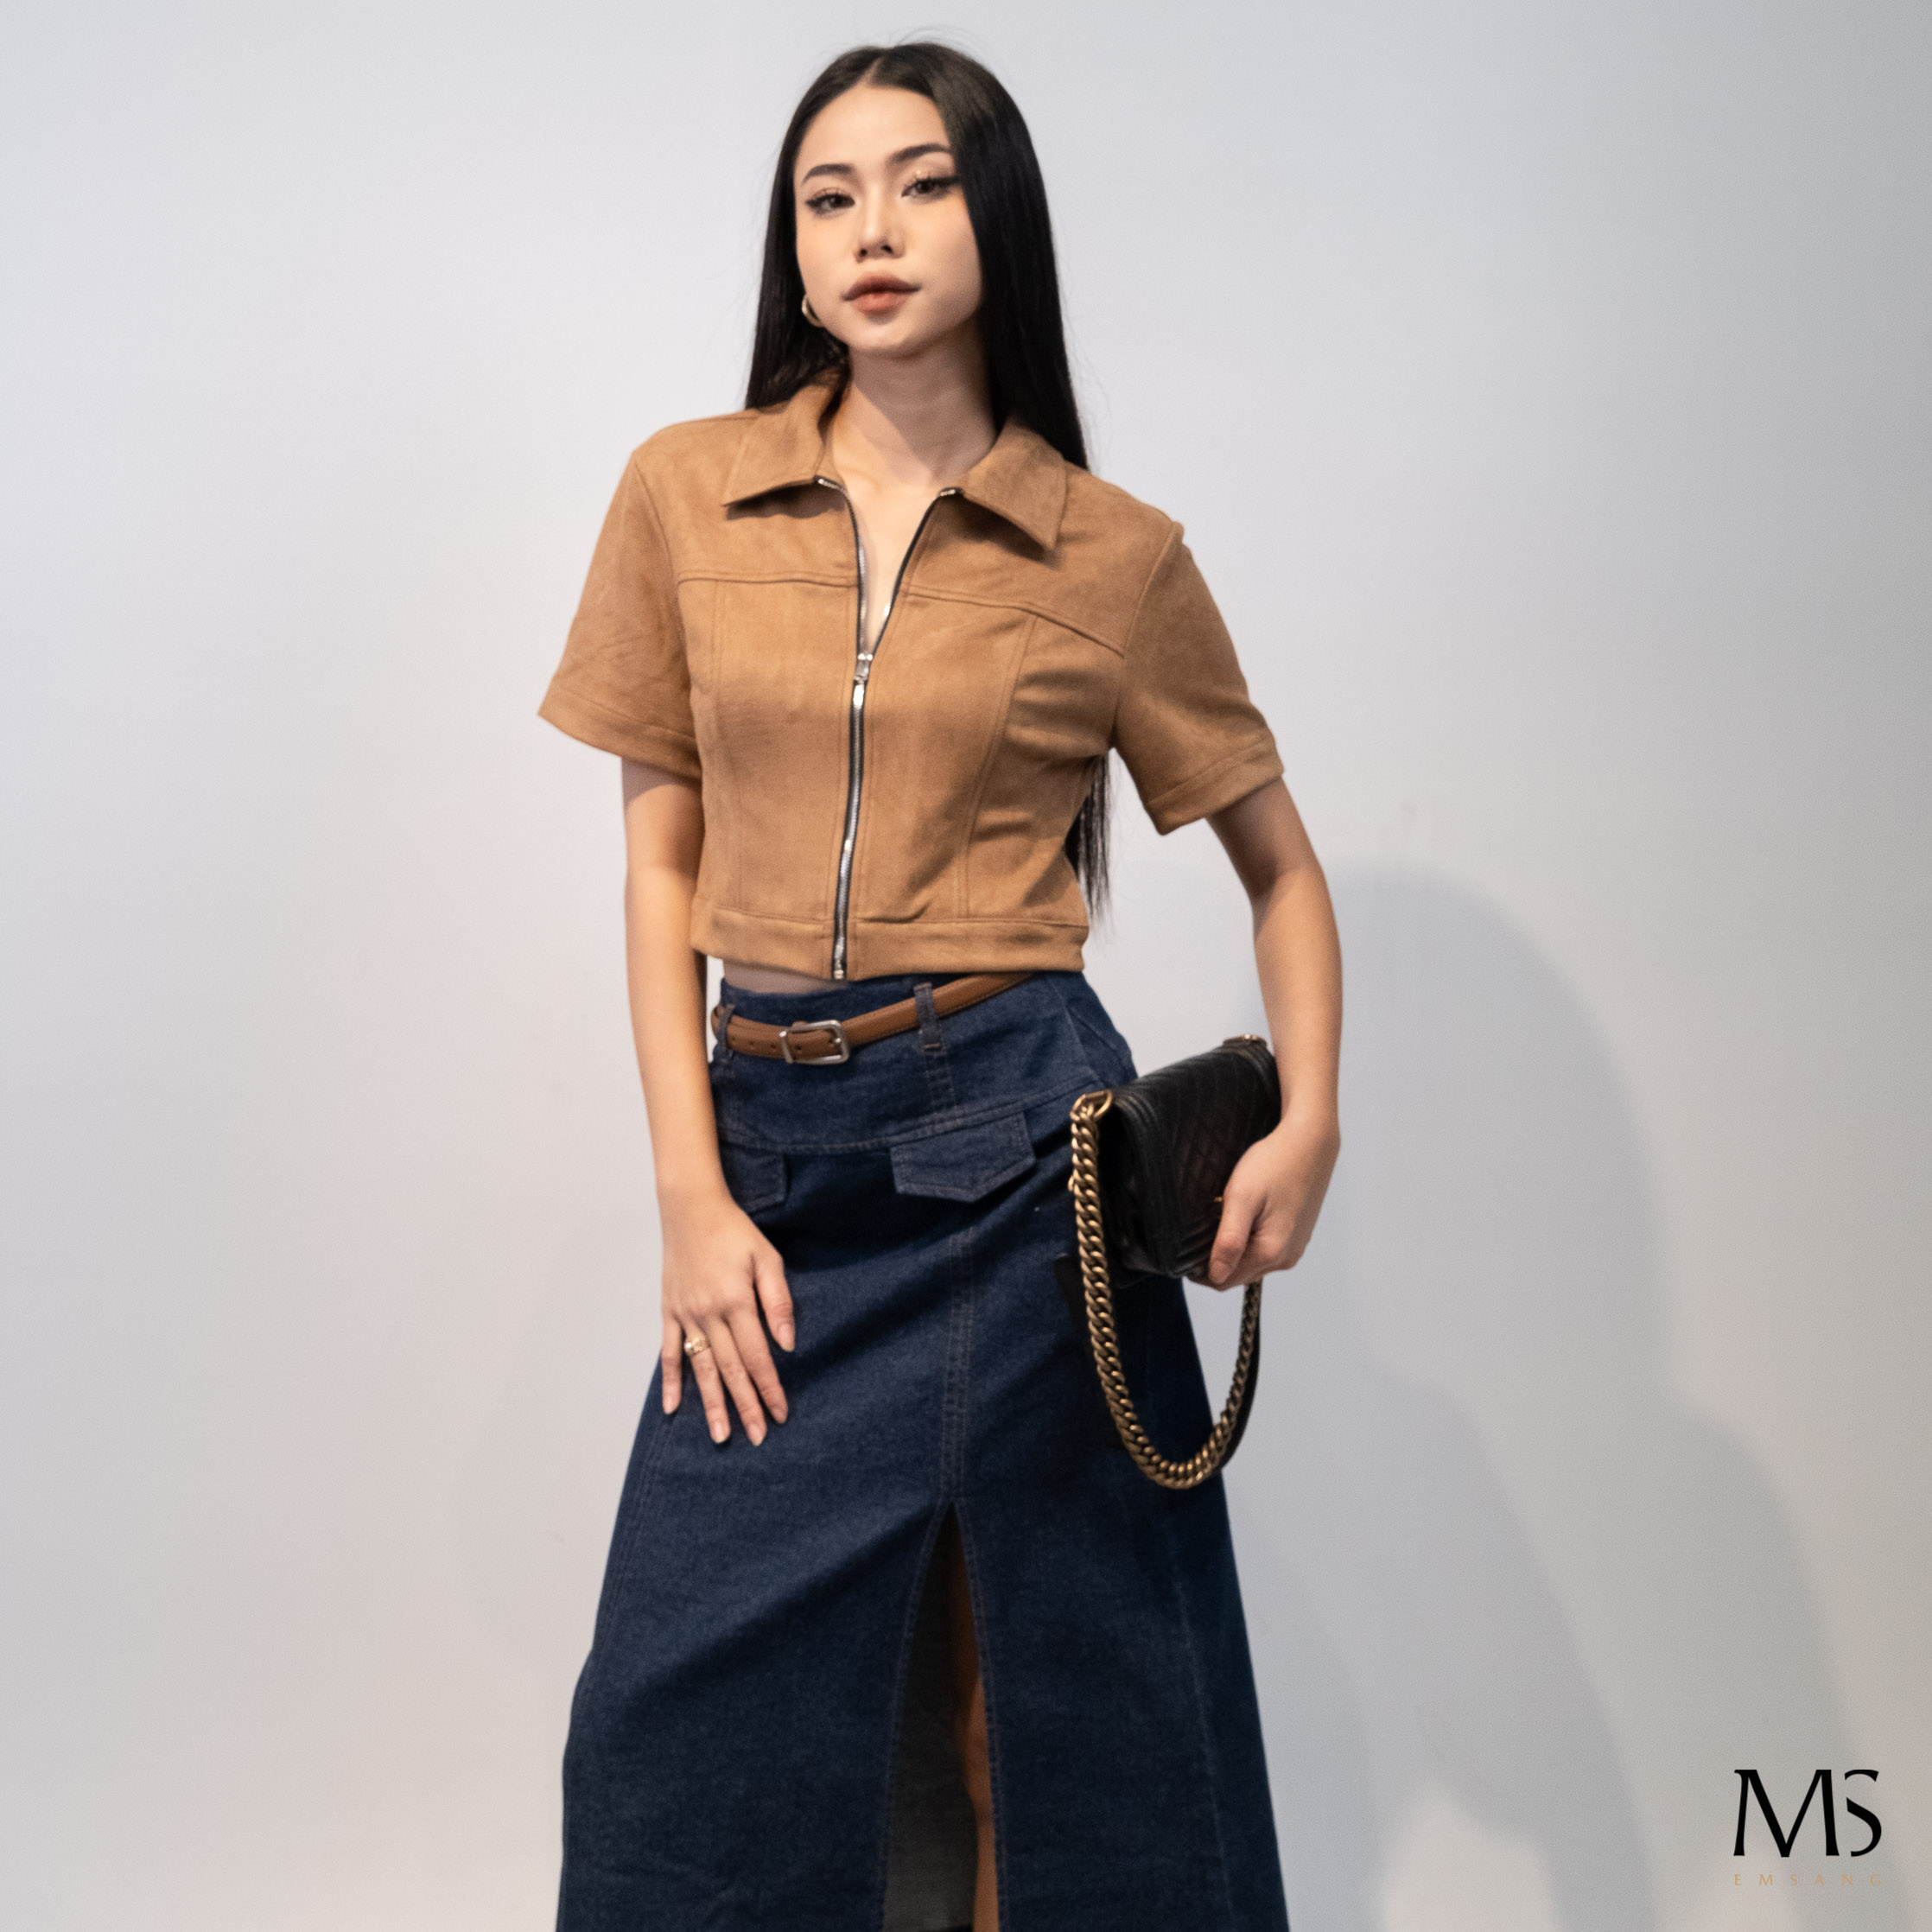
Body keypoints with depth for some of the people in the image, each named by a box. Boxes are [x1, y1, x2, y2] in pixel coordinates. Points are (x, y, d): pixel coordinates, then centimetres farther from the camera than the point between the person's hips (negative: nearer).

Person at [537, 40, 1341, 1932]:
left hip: (1014, 1141, -2)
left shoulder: (1111, 556, 0)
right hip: (772, 1146, 2)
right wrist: (692, 1196, -2)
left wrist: (1309, 1121, -6)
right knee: (692, 1724, 6)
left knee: (1067, 1692, 8)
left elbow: (1279, 860, 11)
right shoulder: (685, 496, 4)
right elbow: (662, 862, 6)